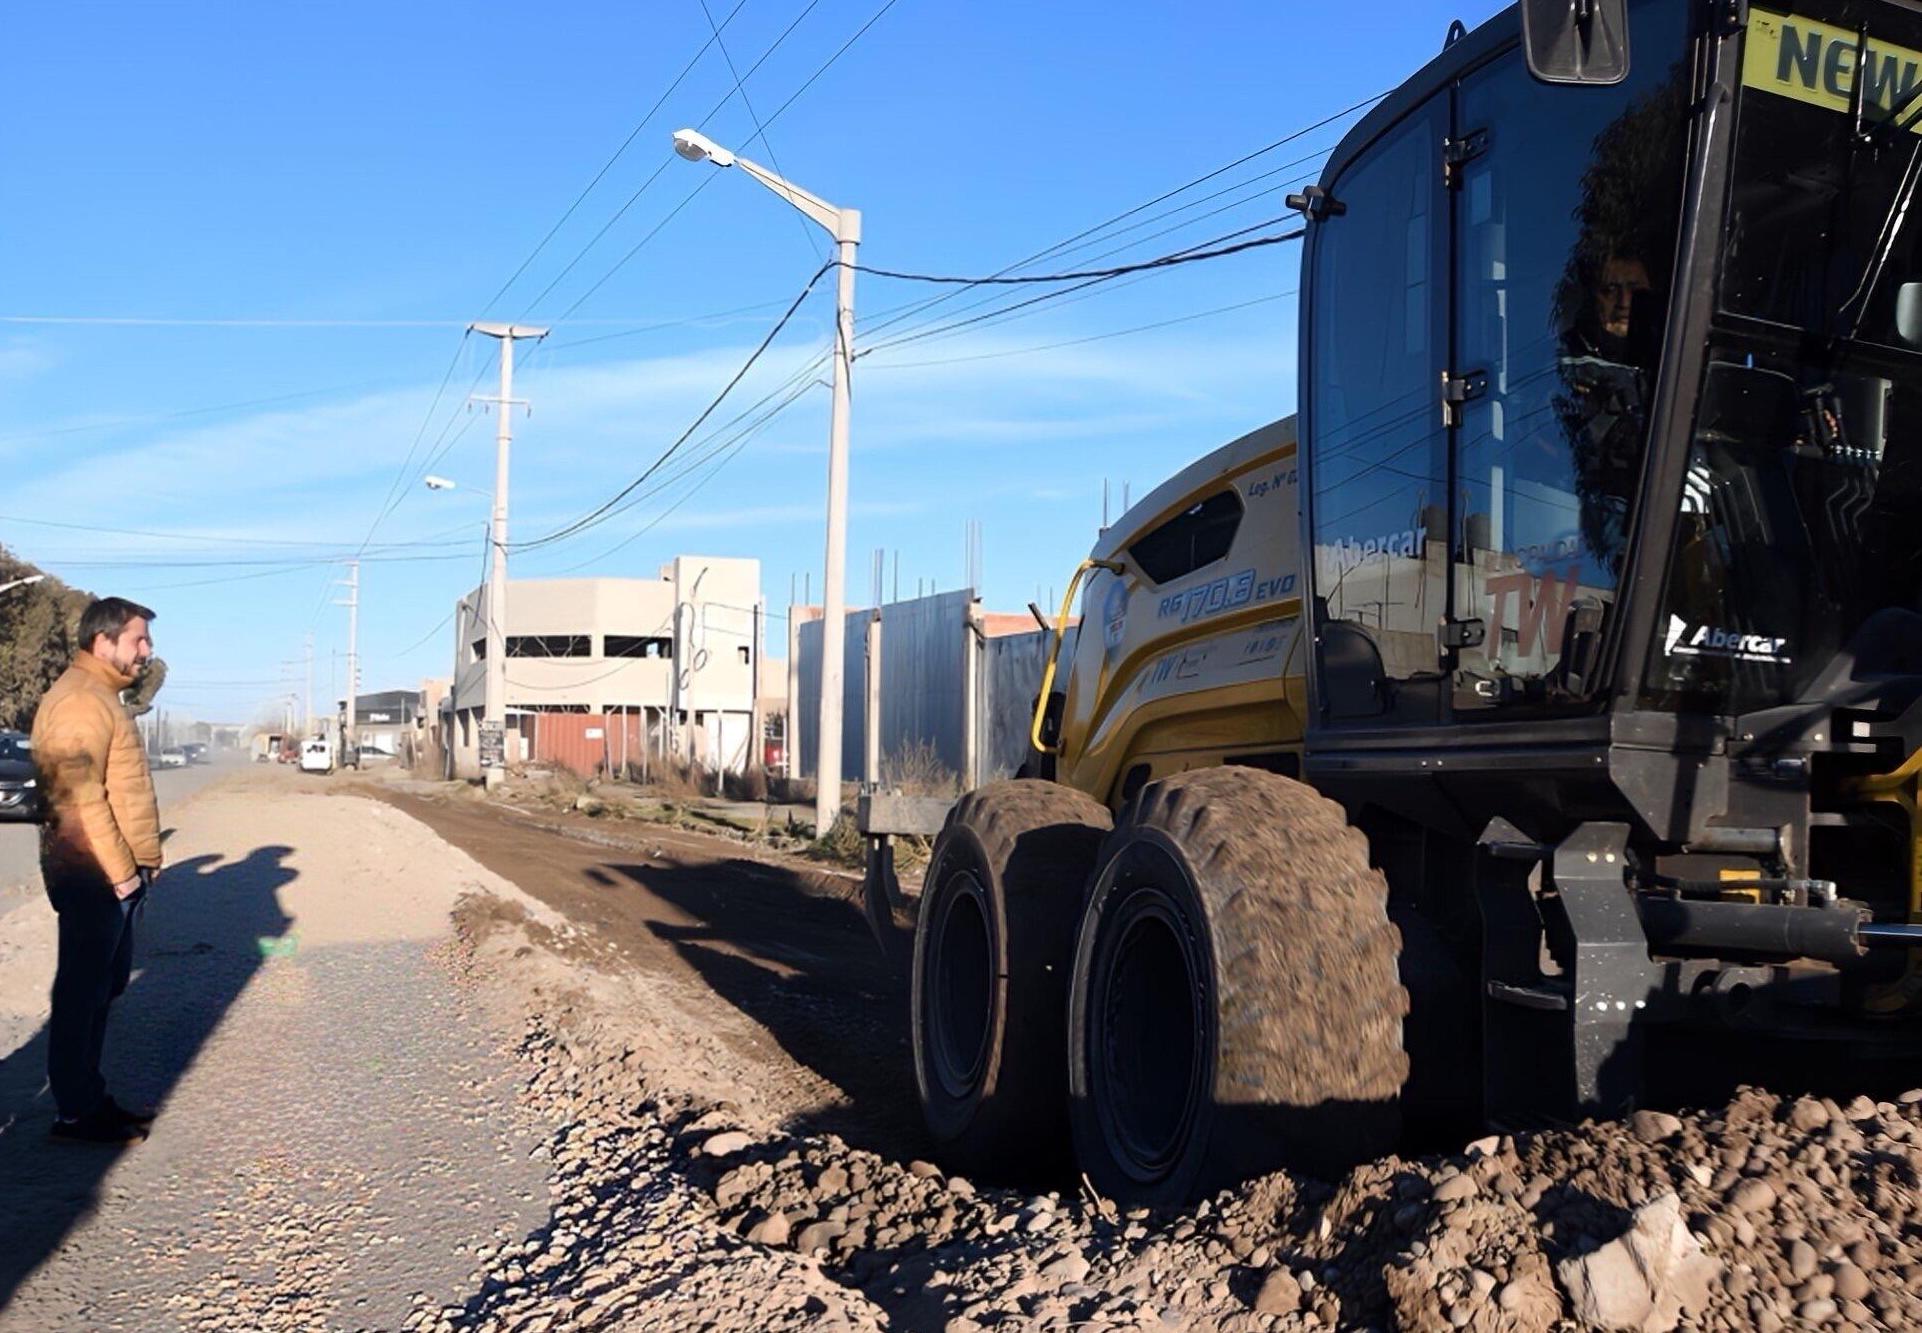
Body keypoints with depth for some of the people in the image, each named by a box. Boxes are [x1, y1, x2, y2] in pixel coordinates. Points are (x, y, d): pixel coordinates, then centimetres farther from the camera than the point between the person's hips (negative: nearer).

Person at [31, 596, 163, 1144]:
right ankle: (75, 1113, 8)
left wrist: (138, 861, 18)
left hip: (118, 872, 10)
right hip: (96, 876, -10)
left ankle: (90, 1097, 25)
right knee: (83, 991, -1)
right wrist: (119, 871, -20)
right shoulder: (79, 701, -16)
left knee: (104, 987, 16)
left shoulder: (102, 696, 17)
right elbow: (80, 799, -22)